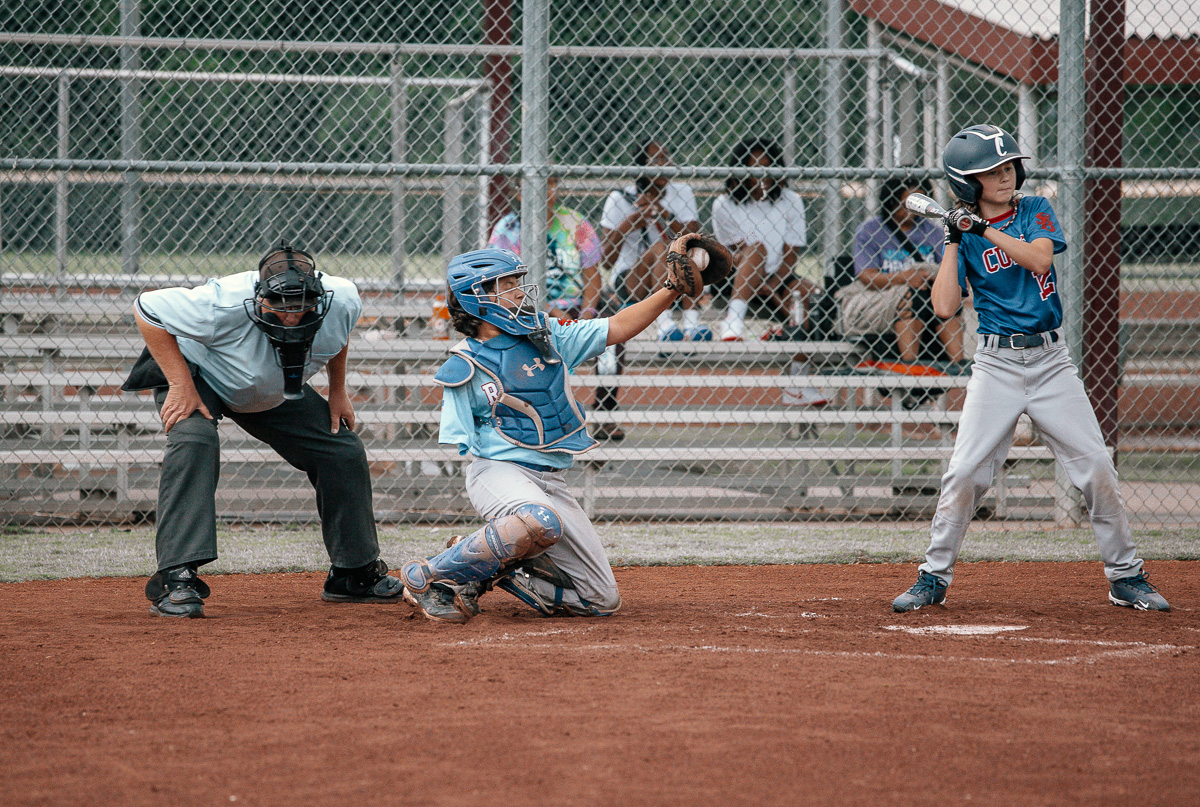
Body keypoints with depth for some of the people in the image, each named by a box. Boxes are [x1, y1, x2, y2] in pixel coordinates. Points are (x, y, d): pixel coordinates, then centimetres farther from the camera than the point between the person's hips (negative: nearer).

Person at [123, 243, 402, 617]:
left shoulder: (342, 299, -26)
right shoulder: (224, 305, -42)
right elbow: (147, 309, -29)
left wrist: (338, 392, 3)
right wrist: (181, 385, -31)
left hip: (275, 394, 5)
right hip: (197, 373, -5)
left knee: (344, 452, 1)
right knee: (193, 440, -34)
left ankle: (356, 573, 21)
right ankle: (176, 579, -35)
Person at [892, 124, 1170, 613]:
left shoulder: (1035, 211, 6)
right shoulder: (963, 235, 3)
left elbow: (1040, 259, -14)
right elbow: (945, 306, -9)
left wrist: (985, 229, -16)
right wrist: (955, 241, -10)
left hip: (1050, 359, 1)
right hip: (996, 365, -1)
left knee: (1097, 469, -3)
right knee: (964, 473, -9)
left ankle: (1125, 577, 8)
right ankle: (933, 578, 4)